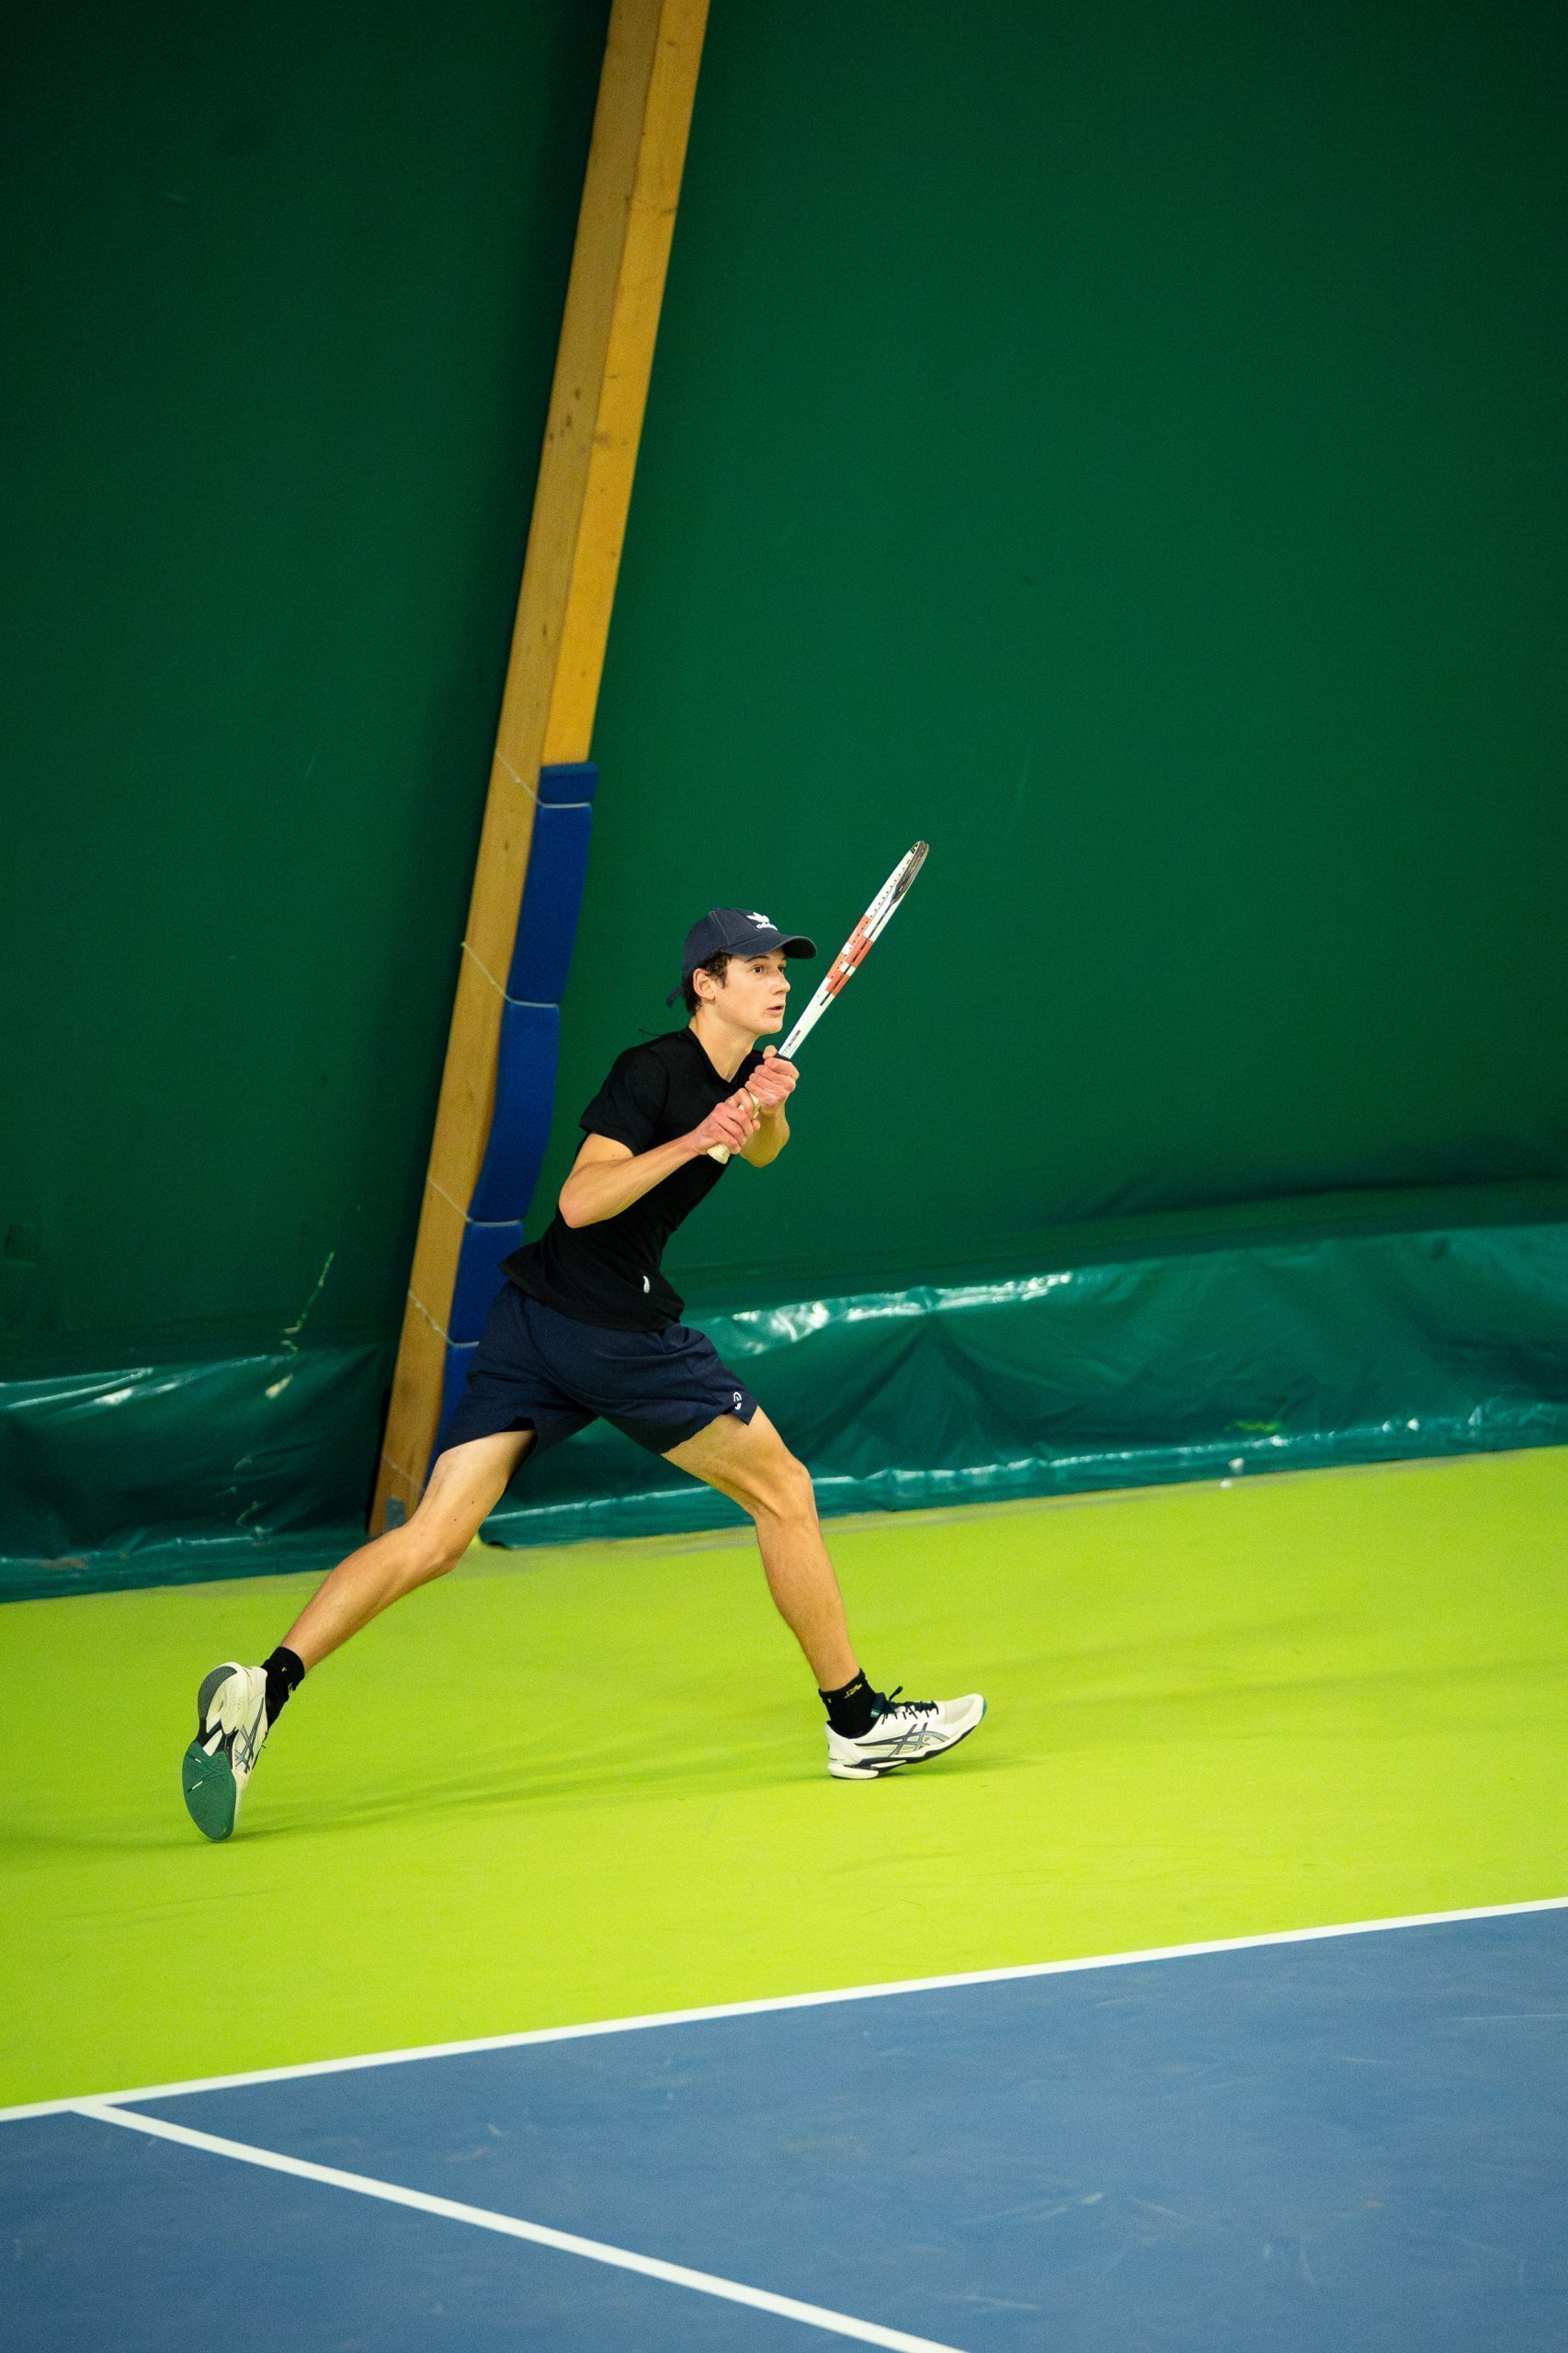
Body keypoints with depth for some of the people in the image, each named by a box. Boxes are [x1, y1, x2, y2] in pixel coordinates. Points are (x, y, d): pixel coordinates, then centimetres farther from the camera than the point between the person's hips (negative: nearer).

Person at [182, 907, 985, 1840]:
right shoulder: (654, 1071, -12)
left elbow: (762, 1151, 31)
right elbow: (581, 1199, -20)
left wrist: (768, 1107, 9)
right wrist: (694, 1142, -26)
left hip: (531, 1320, 8)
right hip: (619, 1330, -8)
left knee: (431, 1540, -3)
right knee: (783, 1491, 9)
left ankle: (266, 1687, -18)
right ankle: (857, 1721, 17)